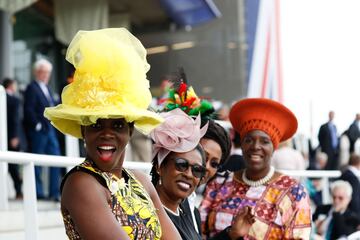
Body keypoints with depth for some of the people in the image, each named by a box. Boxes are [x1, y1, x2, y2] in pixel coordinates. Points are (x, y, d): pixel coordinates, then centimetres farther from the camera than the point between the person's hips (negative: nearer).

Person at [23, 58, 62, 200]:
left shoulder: (46, 88, 19)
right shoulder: (32, 88, -7)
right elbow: (28, 109, -14)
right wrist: (37, 125, -16)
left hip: (49, 130, 8)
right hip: (38, 131, -8)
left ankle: (55, 192, 5)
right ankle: (38, 193, 5)